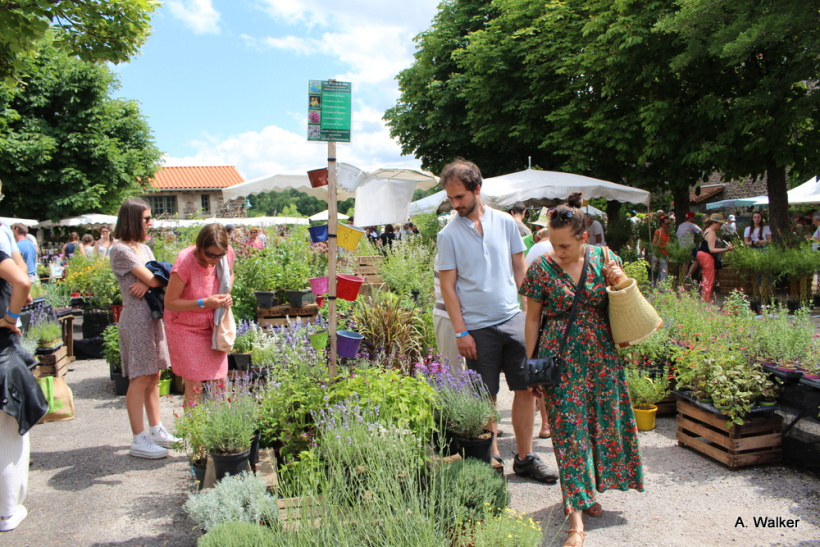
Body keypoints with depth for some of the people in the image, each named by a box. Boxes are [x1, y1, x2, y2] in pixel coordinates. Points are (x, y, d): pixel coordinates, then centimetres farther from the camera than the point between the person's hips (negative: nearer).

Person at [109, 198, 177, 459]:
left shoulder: (145, 248, 15)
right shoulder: (120, 250, -11)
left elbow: (159, 280, 8)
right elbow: (152, 279, -15)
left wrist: (147, 283, -12)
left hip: (153, 315, 8)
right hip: (136, 317, -8)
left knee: (154, 375, 12)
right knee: (139, 379, -3)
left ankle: (156, 430, 22)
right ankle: (139, 440, 5)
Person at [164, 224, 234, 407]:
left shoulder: (227, 253, -13)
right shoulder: (185, 261, -27)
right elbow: (169, 302, -19)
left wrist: (226, 296, -8)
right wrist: (203, 303, -29)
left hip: (212, 326, 5)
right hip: (185, 328, -4)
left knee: (220, 381, 6)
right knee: (194, 385, -5)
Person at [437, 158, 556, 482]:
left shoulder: (504, 222, 4)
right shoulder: (449, 235, -3)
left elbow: (520, 269, 11)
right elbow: (448, 286, -3)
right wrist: (461, 332, -8)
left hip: (514, 319, 3)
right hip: (478, 327, -3)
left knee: (526, 388, 5)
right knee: (485, 396, 5)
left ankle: (524, 457, 19)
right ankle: (492, 457, 21)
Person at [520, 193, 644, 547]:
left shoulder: (602, 257, -1)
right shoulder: (541, 267, -8)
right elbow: (532, 318, -1)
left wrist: (621, 280, -9)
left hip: (602, 357, 3)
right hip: (561, 359, -3)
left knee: (602, 422, 10)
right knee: (569, 430, -2)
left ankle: (588, 491, 32)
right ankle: (576, 516, 3)